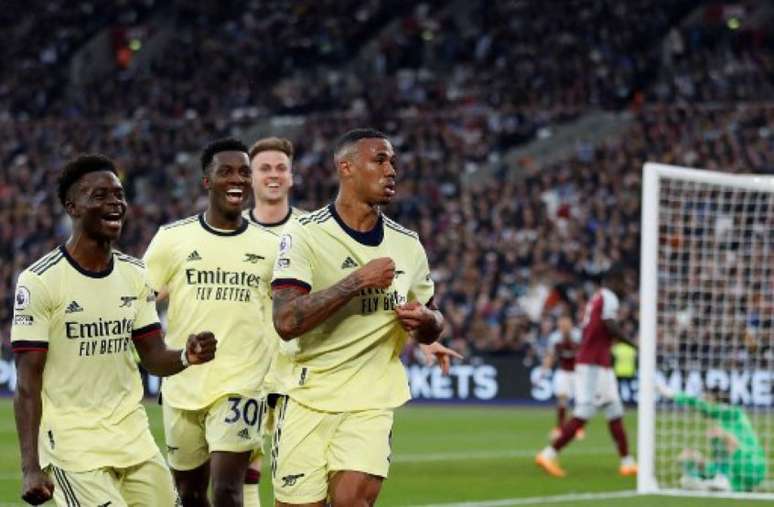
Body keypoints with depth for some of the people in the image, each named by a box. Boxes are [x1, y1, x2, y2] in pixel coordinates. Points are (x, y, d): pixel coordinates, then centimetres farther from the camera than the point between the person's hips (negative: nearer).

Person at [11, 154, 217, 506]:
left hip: (133, 437, 6)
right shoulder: (40, 281, -11)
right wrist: (30, 468, -18)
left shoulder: (135, 275, 7)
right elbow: (28, 384, -11)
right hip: (73, 445, -6)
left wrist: (187, 356, -14)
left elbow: (153, 357, 10)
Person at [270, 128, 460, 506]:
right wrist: (357, 281, -21)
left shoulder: (407, 244, 8)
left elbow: (431, 329, 21)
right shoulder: (304, 234, -8)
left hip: (371, 404, 2)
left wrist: (426, 321, -4)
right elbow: (286, 321, -21)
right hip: (308, 400, -2)